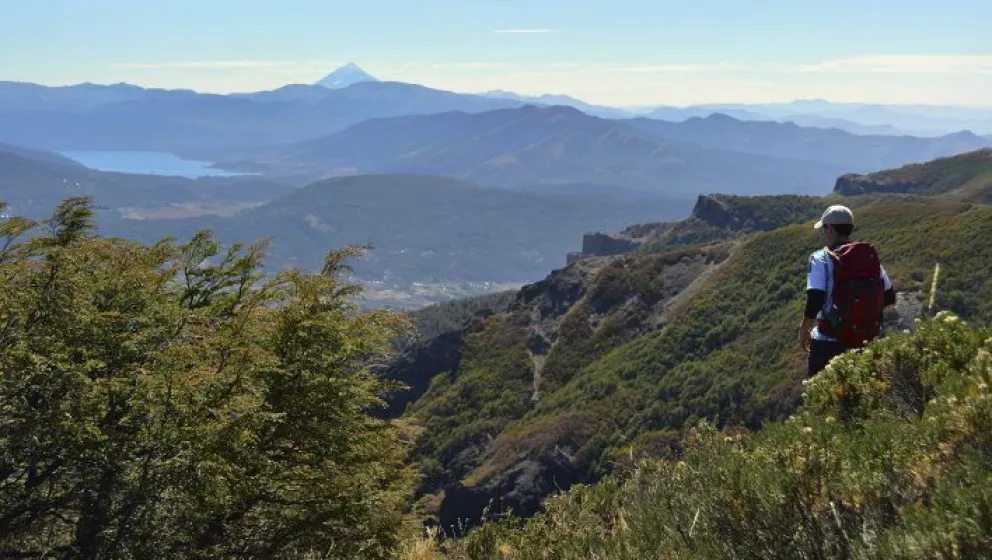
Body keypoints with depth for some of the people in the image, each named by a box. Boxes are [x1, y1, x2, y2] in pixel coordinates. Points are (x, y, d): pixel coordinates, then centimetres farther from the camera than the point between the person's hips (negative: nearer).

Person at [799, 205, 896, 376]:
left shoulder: (821, 259, -11)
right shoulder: (871, 257, 4)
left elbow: (814, 300, -19)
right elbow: (889, 297, 8)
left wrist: (804, 330, -4)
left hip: (828, 343, -5)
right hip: (864, 343, 5)